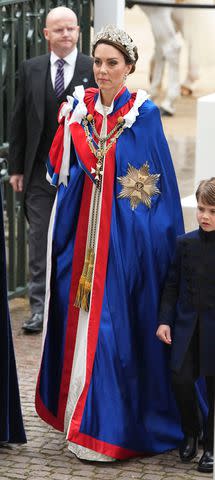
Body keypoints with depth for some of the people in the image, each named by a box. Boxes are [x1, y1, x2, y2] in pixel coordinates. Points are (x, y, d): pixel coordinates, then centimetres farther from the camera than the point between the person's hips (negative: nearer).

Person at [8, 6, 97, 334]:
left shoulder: (95, 71, -2)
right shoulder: (31, 70, 5)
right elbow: (19, 121, 7)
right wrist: (16, 167, 3)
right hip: (40, 172, 2)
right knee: (40, 242, 3)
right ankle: (39, 309, 9)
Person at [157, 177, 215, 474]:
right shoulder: (185, 243, 4)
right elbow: (172, 285, 8)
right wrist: (165, 320, 1)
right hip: (186, 324, 3)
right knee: (181, 379, -4)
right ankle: (191, 433, 21)